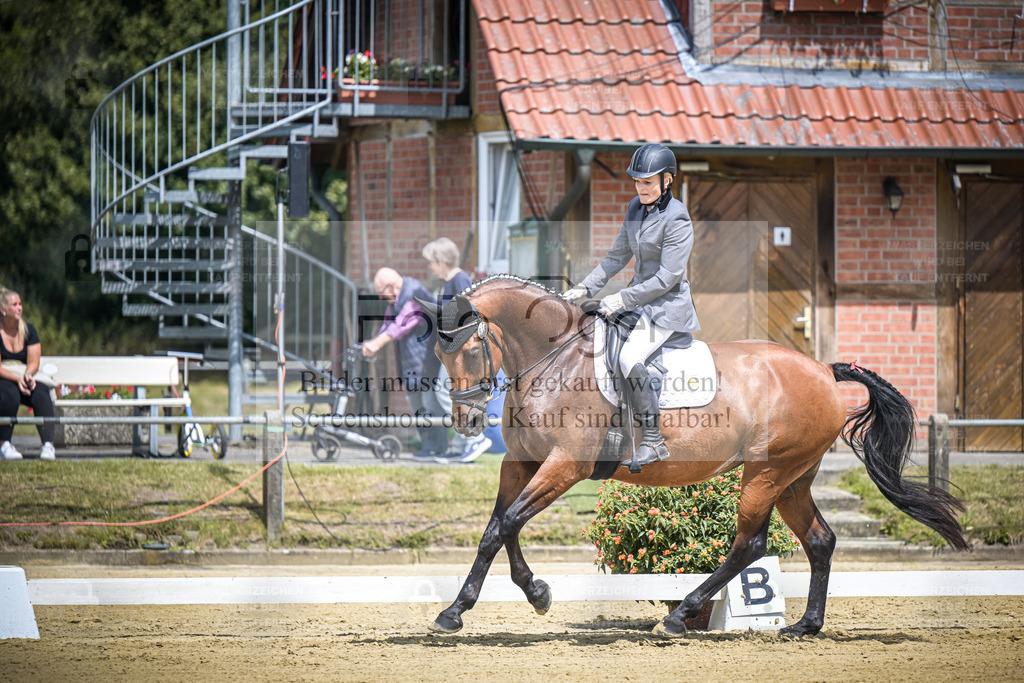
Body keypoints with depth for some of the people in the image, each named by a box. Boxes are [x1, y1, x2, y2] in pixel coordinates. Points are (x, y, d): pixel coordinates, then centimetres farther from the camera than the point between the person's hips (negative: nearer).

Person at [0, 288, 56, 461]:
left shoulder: (28, 329, 7)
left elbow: (33, 362, 4)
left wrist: (28, 375, -19)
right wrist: (17, 379, -25)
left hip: (24, 379, 4)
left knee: (41, 392, -29)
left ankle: (48, 444, -37)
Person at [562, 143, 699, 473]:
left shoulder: (677, 219, -19)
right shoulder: (635, 210, 7)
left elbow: (668, 277, -22)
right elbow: (618, 256, 16)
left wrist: (623, 298, -22)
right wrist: (586, 288, 7)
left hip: (668, 304, -9)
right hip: (638, 296, 9)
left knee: (629, 358, -28)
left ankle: (652, 442, -19)